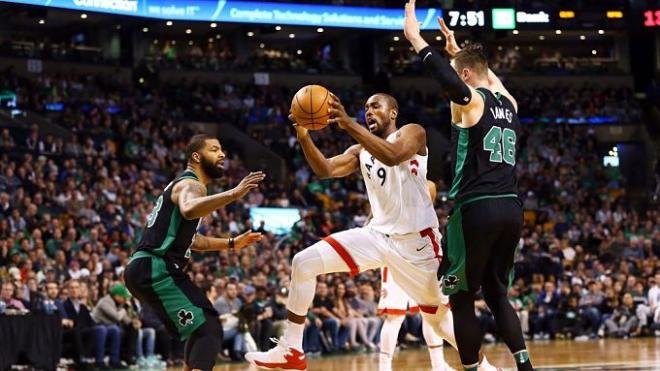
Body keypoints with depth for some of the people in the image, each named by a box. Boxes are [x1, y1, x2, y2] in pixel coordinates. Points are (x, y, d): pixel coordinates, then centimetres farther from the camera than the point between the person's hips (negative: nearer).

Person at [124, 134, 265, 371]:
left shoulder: (184, 185, 24)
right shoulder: (190, 184, -8)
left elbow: (188, 238, 35)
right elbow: (189, 210, -36)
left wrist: (232, 244, 31)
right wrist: (233, 194, -41)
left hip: (144, 269, 11)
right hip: (155, 269, -11)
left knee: (200, 328, 25)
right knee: (208, 329, -17)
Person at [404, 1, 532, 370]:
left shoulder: (471, 101, -5)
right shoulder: (510, 104, 15)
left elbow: (448, 77, -27)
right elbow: (487, 75, 37)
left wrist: (416, 38, -20)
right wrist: (456, 48, 46)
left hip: (477, 208, -7)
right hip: (511, 208, 7)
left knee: (462, 298, 3)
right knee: (497, 294, 17)